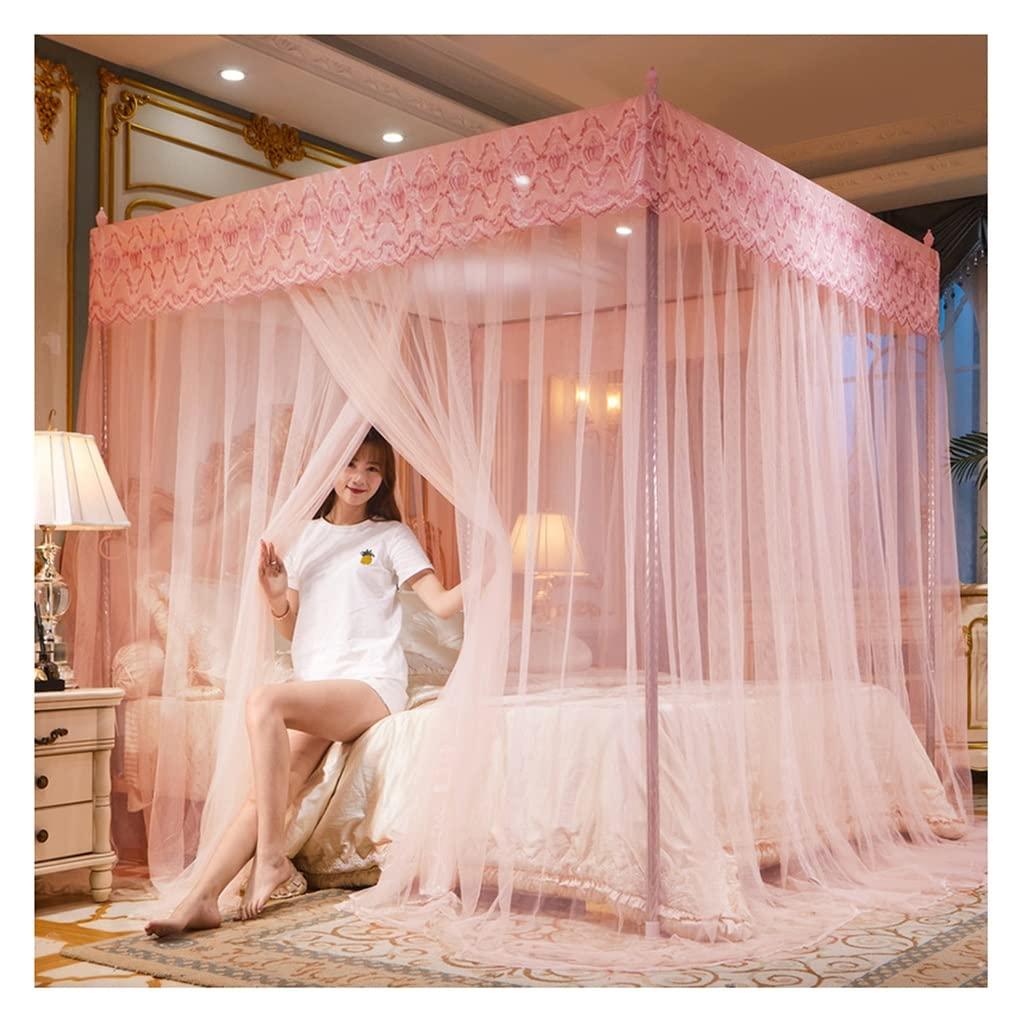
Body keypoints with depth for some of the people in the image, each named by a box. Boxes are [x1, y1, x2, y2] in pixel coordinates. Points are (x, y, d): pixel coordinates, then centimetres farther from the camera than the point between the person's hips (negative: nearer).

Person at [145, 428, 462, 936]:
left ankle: (272, 855, -25)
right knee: (266, 793, -17)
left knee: (264, 701, -31)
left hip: (370, 683, -5)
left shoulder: (391, 536, 8)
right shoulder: (305, 537, 20)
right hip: (314, 689, 5)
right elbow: (292, 630, 19)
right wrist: (276, 598, -2)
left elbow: (441, 602, -3)